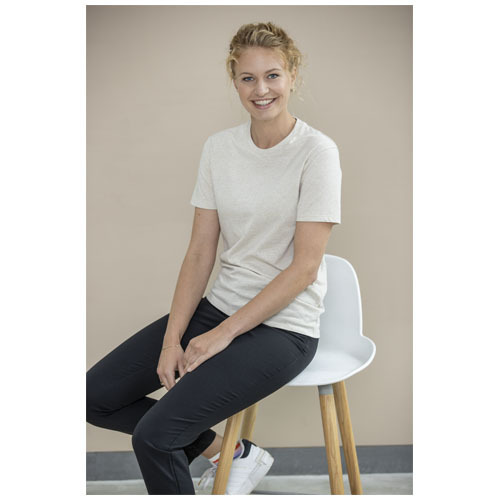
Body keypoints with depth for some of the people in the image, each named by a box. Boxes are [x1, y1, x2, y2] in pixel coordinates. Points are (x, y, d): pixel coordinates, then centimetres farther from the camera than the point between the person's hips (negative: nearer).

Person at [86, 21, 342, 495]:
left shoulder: (315, 151, -12)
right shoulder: (218, 147, 4)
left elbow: (304, 266, -15)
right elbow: (200, 251, 3)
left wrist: (223, 335, -16)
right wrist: (173, 338, -7)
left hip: (283, 327, -7)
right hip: (220, 304, 7)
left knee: (154, 434, -20)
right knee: (96, 397, 2)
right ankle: (230, 452, 13)